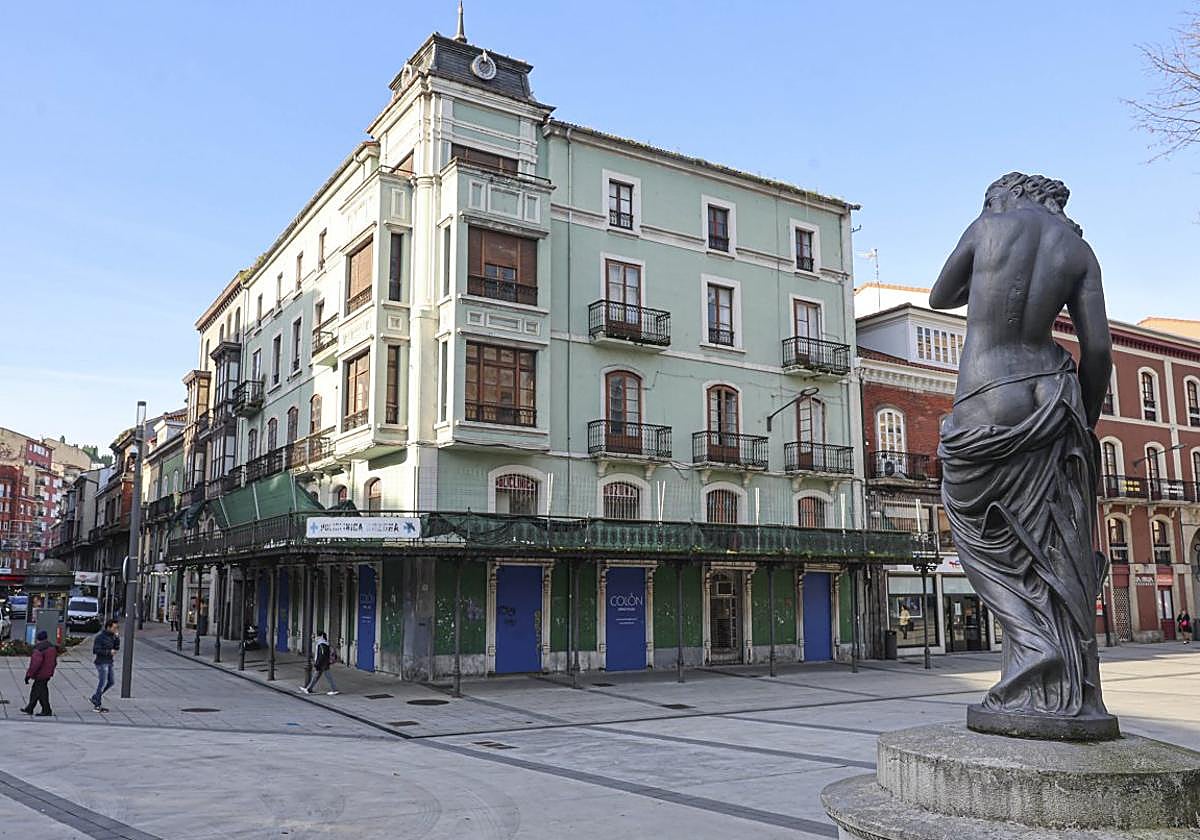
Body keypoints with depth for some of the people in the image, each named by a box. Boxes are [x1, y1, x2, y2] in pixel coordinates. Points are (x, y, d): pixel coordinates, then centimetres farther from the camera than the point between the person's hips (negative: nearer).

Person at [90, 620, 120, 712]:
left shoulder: (111, 637, 10)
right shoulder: (100, 637, -13)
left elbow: (117, 648, 10)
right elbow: (95, 650, -19)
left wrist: (117, 638, -3)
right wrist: (109, 652, -20)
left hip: (109, 663, 8)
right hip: (102, 663, -8)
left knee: (110, 682, 11)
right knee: (102, 683, -6)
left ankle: (95, 698, 26)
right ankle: (96, 706, 1)